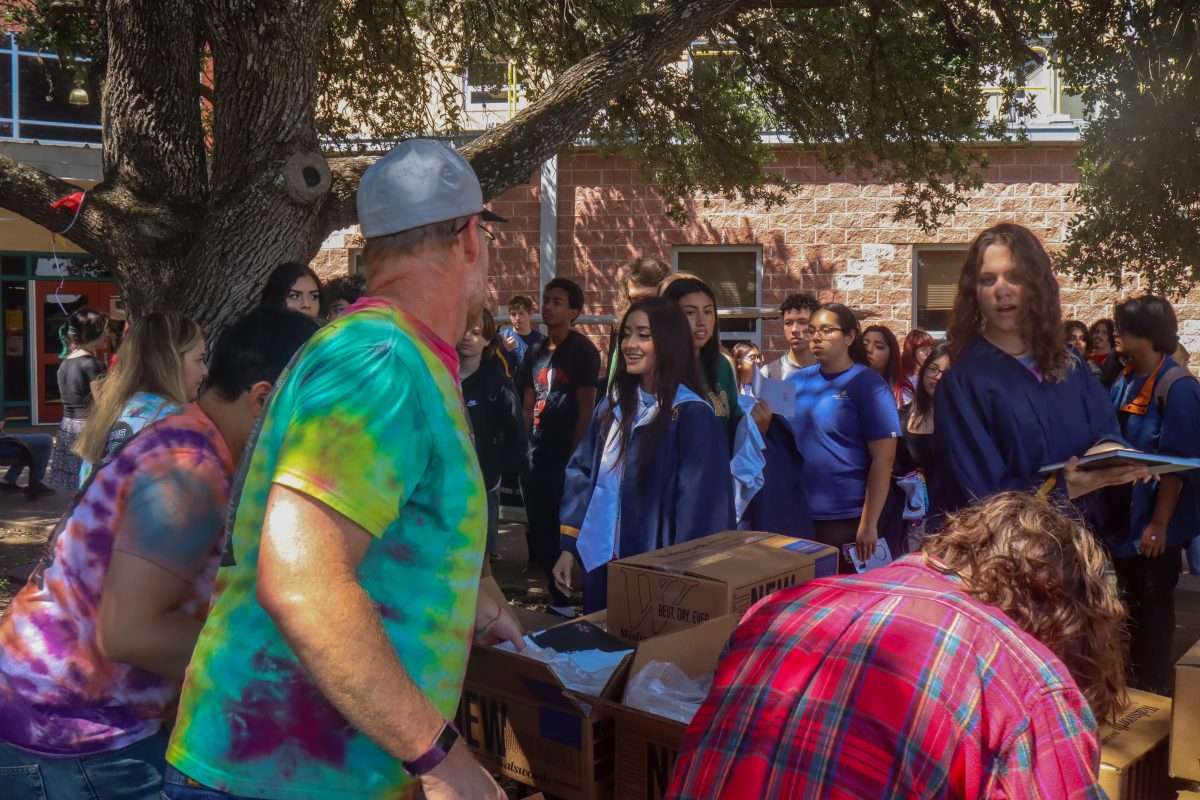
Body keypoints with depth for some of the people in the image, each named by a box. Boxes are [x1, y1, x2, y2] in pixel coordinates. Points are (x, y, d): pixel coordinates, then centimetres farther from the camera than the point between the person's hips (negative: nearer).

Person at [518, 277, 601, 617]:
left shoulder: (583, 351, -7)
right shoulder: (535, 352, 12)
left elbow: (587, 410, -10)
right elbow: (528, 407, 14)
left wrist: (574, 457, -14)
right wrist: (525, 449, 6)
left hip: (567, 457, -7)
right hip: (536, 456, 7)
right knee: (539, 531, 12)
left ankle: (569, 600, 10)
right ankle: (550, 588, 25)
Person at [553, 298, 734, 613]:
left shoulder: (691, 415, -12)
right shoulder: (613, 407, 6)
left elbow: (699, 505, -12)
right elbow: (582, 475, 10)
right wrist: (569, 547, 5)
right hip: (599, 563, 5)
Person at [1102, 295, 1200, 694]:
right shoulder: (1124, 382, 6)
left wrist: (1159, 524, -20)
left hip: (1154, 524, -7)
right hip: (1123, 516, 7)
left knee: (1153, 609, 6)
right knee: (1132, 604, 19)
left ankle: (1154, 691, 21)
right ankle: (1133, 684, 34)